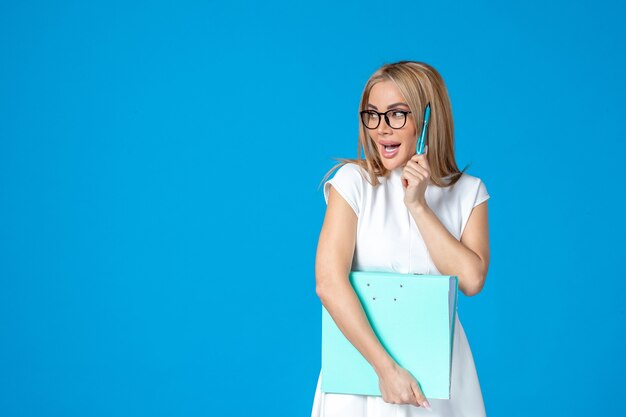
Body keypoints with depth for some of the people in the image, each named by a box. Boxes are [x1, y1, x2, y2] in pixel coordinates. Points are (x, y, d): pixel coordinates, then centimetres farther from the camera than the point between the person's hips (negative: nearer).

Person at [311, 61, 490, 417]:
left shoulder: (469, 192, -1)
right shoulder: (354, 181, -9)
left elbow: (472, 279, -14)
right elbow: (329, 283, -18)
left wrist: (418, 205, -16)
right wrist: (386, 367, -23)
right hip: (364, 356, -2)